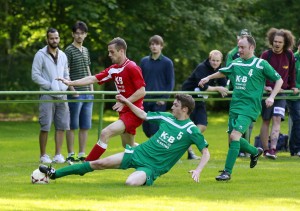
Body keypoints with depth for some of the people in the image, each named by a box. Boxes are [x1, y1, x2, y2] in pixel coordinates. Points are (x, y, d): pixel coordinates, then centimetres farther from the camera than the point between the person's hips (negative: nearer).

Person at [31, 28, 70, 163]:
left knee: (61, 126, 3)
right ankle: (43, 155, 3)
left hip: (62, 96, 5)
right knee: (45, 127, -5)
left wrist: (65, 86, 0)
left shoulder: (62, 55, 14)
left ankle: (58, 155, 9)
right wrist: (50, 86, -14)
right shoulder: (40, 55, -3)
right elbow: (35, 76, -7)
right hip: (47, 96, -5)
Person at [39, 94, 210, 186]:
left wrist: (198, 171, -25)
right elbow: (143, 115, 21)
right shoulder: (167, 118, 6)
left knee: (131, 183, -37)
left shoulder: (191, 130, -12)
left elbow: (206, 153, -11)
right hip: (138, 153, 6)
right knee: (99, 163, 2)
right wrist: (126, 102, 20)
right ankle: (55, 174, 9)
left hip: (151, 166, -6)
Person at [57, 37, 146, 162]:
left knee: (105, 133, -21)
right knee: (128, 146, 18)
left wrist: (124, 103, -22)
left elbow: (142, 91, -18)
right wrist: (71, 83, 0)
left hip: (133, 112, -10)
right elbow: (93, 79, 7)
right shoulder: (114, 69, 10)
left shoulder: (132, 68, -15)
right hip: (124, 112, 10)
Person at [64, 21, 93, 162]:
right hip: (75, 93, -7)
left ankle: (82, 154, 12)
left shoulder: (85, 51, 16)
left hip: (87, 93, 7)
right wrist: (73, 90, -14)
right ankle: (70, 155, -1)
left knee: (85, 126, 7)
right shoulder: (69, 51, -5)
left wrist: (91, 88, 12)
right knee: (73, 125, -4)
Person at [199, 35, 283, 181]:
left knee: (235, 136, -19)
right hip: (235, 105, 7)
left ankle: (227, 172, -17)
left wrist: (271, 97, -7)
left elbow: (279, 80, 3)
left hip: (250, 106, -7)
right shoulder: (236, 64, 12)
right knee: (233, 137, 9)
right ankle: (255, 152, 37)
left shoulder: (261, 64, -4)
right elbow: (223, 72, 33)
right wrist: (208, 78, 25)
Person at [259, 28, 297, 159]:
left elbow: (291, 72, 13)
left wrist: (292, 86, 8)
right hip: (267, 92, -1)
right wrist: (264, 86, -19)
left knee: (277, 119, -13)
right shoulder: (266, 55, -7)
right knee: (266, 121, 6)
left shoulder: (289, 55, 0)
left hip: (282, 92, 1)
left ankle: (272, 149, -22)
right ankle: (265, 149, 13)